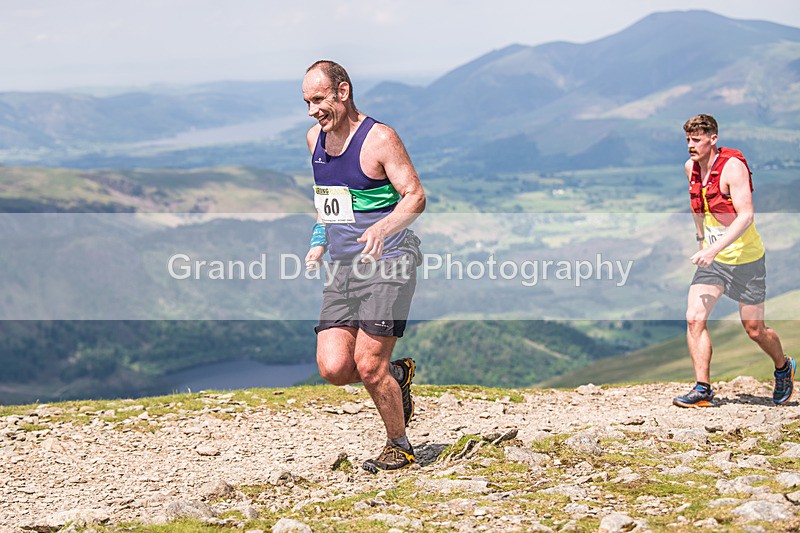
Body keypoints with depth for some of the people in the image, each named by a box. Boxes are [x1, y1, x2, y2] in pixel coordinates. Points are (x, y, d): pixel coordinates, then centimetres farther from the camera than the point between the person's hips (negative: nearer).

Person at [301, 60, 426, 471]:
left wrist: (383, 228, -30)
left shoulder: (379, 138, -10)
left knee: (368, 365, -10)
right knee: (333, 368, -7)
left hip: (387, 263, -7)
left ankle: (399, 446, 12)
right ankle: (397, 375, 23)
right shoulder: (315, 138, 11)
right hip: (343, 267, 7)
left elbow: (415, 196, -13)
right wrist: (319, 243, 15)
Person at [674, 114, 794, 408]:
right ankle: (702, 390, -8)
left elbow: (746, 217, -26)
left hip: (745, 259, -5)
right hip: (711, 258, 6)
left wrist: (714, 249, -33)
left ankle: (783, 367, 35)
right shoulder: (691, 168, 2)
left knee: (754, 330, 5)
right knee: (694, 318, -12)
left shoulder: (733, 166, -19)